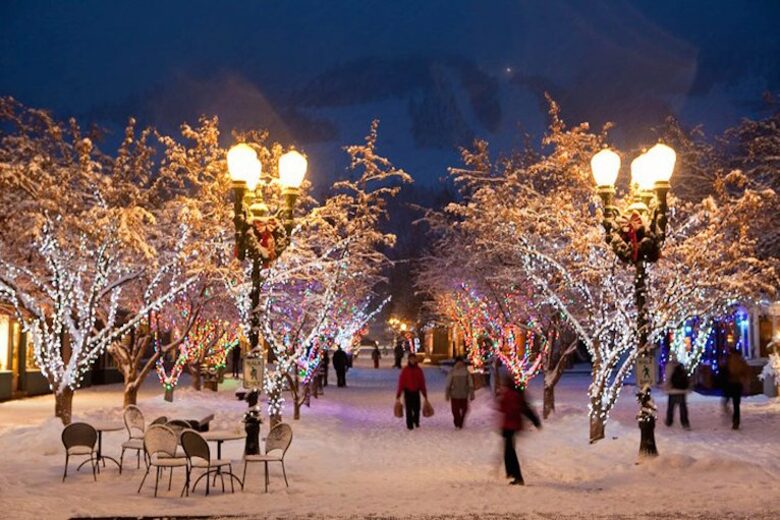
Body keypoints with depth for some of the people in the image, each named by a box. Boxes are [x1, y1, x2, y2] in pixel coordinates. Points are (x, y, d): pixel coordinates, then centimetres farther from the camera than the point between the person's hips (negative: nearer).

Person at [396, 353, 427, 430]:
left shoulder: (419, 370, 2)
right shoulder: (405, 370, -6)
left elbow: (422, 383, 7)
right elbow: (401, 382, -6)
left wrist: (425, 394, 10)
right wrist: (398, 395, -9)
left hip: (416, 392, 2)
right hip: (408, 392, -2)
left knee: (417, 408, 4)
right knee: (409, 409, -1)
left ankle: (416, 421, 30)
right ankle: (409, 424, 11)